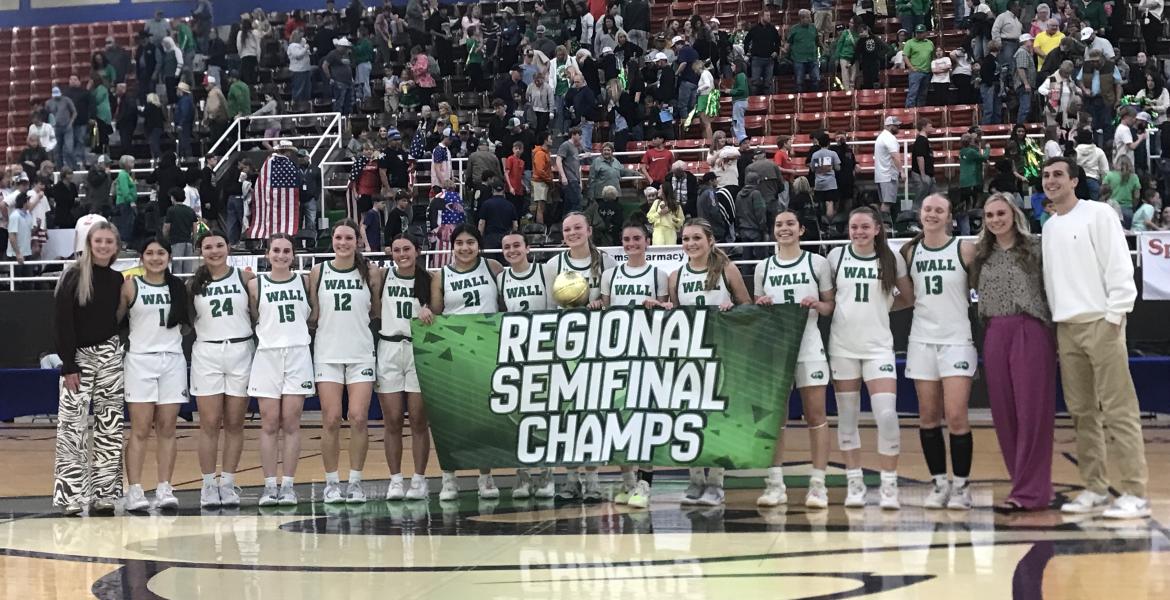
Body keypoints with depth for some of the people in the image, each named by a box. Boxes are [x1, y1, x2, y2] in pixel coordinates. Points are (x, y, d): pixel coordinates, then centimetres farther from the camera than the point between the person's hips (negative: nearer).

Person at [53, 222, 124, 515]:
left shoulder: (118, 280, 7)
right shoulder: (73, 277, -5)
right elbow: (62, 323, -8)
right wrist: (68, 366, -12)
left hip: (110, 357, 4)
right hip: (78, 357, -4)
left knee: (110, 429, 5)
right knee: (72, 428, -5)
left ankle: (104, 494, 11)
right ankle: (70, 496, -1)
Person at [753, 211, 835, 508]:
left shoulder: (817, 263, 5)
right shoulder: (763, 267, 11)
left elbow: (830, 307, 7)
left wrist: (817, 305, -13)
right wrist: (760, 305, -5)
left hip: (809, 344, -2)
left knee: (815, 414, -3)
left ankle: (818, 484, 1)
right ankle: (775, 483, 7)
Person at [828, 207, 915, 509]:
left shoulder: (892, 258, 1)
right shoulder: (836, 255, 3)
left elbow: (908, 298, 9)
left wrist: (883, 305, 0)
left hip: (878, 345, -1)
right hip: (842, 345, 1)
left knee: (887, 414, -12)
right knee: (847, 416, 6)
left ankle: (889, 486, -3)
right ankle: (854, 483, 16)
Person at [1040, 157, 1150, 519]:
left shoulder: (1098, 214, -2)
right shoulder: (1048, 227, 17)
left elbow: (1119, 265, -9)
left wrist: (1114, 315, -15)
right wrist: (1054, 323, 12)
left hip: (1100, 322, -7)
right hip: (1066, 326, 7)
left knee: (1118, 409, -8)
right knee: (1081, 411, 7)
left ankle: (1135, 493, -8)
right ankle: (1094, 487, 12)